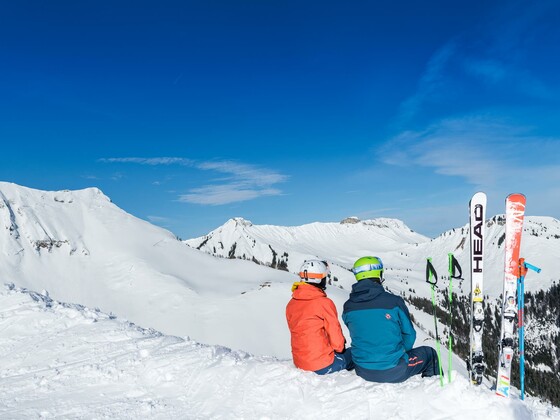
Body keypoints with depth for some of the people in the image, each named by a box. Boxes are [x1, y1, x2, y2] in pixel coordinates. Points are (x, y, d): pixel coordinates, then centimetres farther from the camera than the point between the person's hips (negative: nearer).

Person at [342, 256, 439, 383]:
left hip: (363, 372, 3)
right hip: (394, 373, -3)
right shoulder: (394, 301, -14)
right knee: (429, 353, 23)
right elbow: (409, 334, -3)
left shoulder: (348, 307, -5)